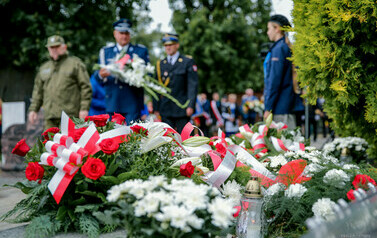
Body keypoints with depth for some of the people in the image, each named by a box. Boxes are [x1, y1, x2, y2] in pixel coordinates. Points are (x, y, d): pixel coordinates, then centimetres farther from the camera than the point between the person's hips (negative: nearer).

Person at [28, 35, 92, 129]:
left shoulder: (75, 64, 5)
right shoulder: (44, 68, 22)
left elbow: (86, 87, -1)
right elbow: (38, 91, 25)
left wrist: (84, 108, -9)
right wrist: (33, 109, 14)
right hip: (49, 116, 5)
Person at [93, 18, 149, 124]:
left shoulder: (141, 51, 12)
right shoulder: (105, 51, 16)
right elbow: (98, 77, 10)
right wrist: (101, 75, -15)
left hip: (133, 104, -2)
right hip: (112, 103, 2)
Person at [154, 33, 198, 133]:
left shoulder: (188, 62, 2)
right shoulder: (160, 64, 11)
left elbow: (193, 85, -4)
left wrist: (190, 106, -12)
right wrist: (156, 108, 6)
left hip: (182, 109, -3)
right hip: (166, 109, 3)